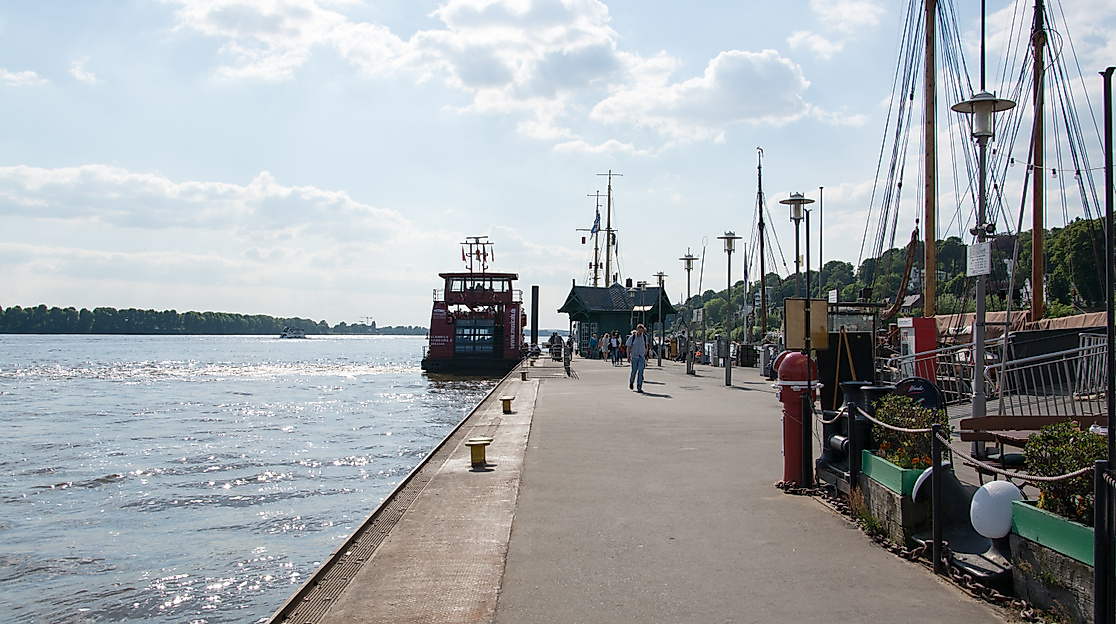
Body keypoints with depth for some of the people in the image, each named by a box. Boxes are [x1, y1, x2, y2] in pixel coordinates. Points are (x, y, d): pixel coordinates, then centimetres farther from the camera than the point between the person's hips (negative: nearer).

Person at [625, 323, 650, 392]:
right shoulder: (632, 337, -7)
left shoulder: (645, 337, 2)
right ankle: (631, 382, 35)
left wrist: (646, 352, 10)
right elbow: (628, 347, -2)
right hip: (634, 356, -2)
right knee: (634, 371, 5)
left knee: (640, 372, -7)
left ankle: (639, 387, -5)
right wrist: (628, 356, -5)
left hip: (642, 356, 2)